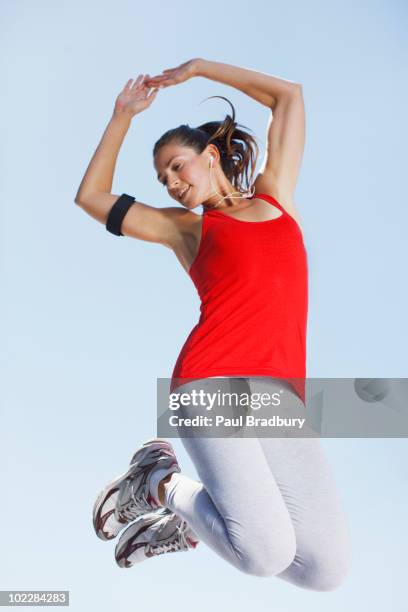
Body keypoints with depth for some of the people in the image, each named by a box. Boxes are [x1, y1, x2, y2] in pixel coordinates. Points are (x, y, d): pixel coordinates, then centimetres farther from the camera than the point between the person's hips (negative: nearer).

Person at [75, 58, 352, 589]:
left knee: (326, 569, -11)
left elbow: (289, 95, 32)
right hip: (214, 381, -2)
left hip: (283, 395, 3)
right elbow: (91, 196, 28)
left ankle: (188, 523, 11)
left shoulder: (275, 195, 25)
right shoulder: (186, 227, 22)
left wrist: (198, 67, 33)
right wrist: (124, 116, 31)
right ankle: (161, 480, 5)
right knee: (267, 554, -22)